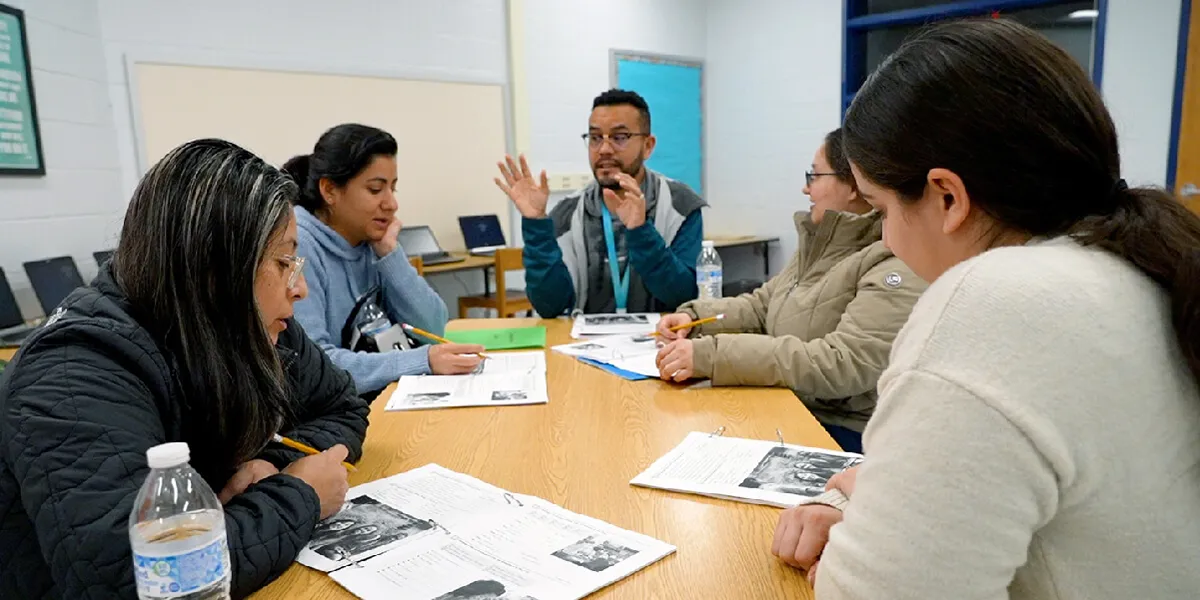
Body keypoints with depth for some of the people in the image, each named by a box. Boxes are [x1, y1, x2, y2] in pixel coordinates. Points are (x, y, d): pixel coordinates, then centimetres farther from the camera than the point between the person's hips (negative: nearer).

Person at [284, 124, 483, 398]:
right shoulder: (296, 245, -16)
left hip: (378, 398, 6)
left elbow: (433, 328, -1)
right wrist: (423, 360, -31)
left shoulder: (372, 242, 3)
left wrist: (390, 252, -10)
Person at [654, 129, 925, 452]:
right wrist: (694, 317, 2)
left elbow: (844, 365, -27)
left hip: (845, 435, -7)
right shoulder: (821, 244, 13)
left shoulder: (898, 266, -18)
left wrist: (712, 355, -31)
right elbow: (762, 305, 20)